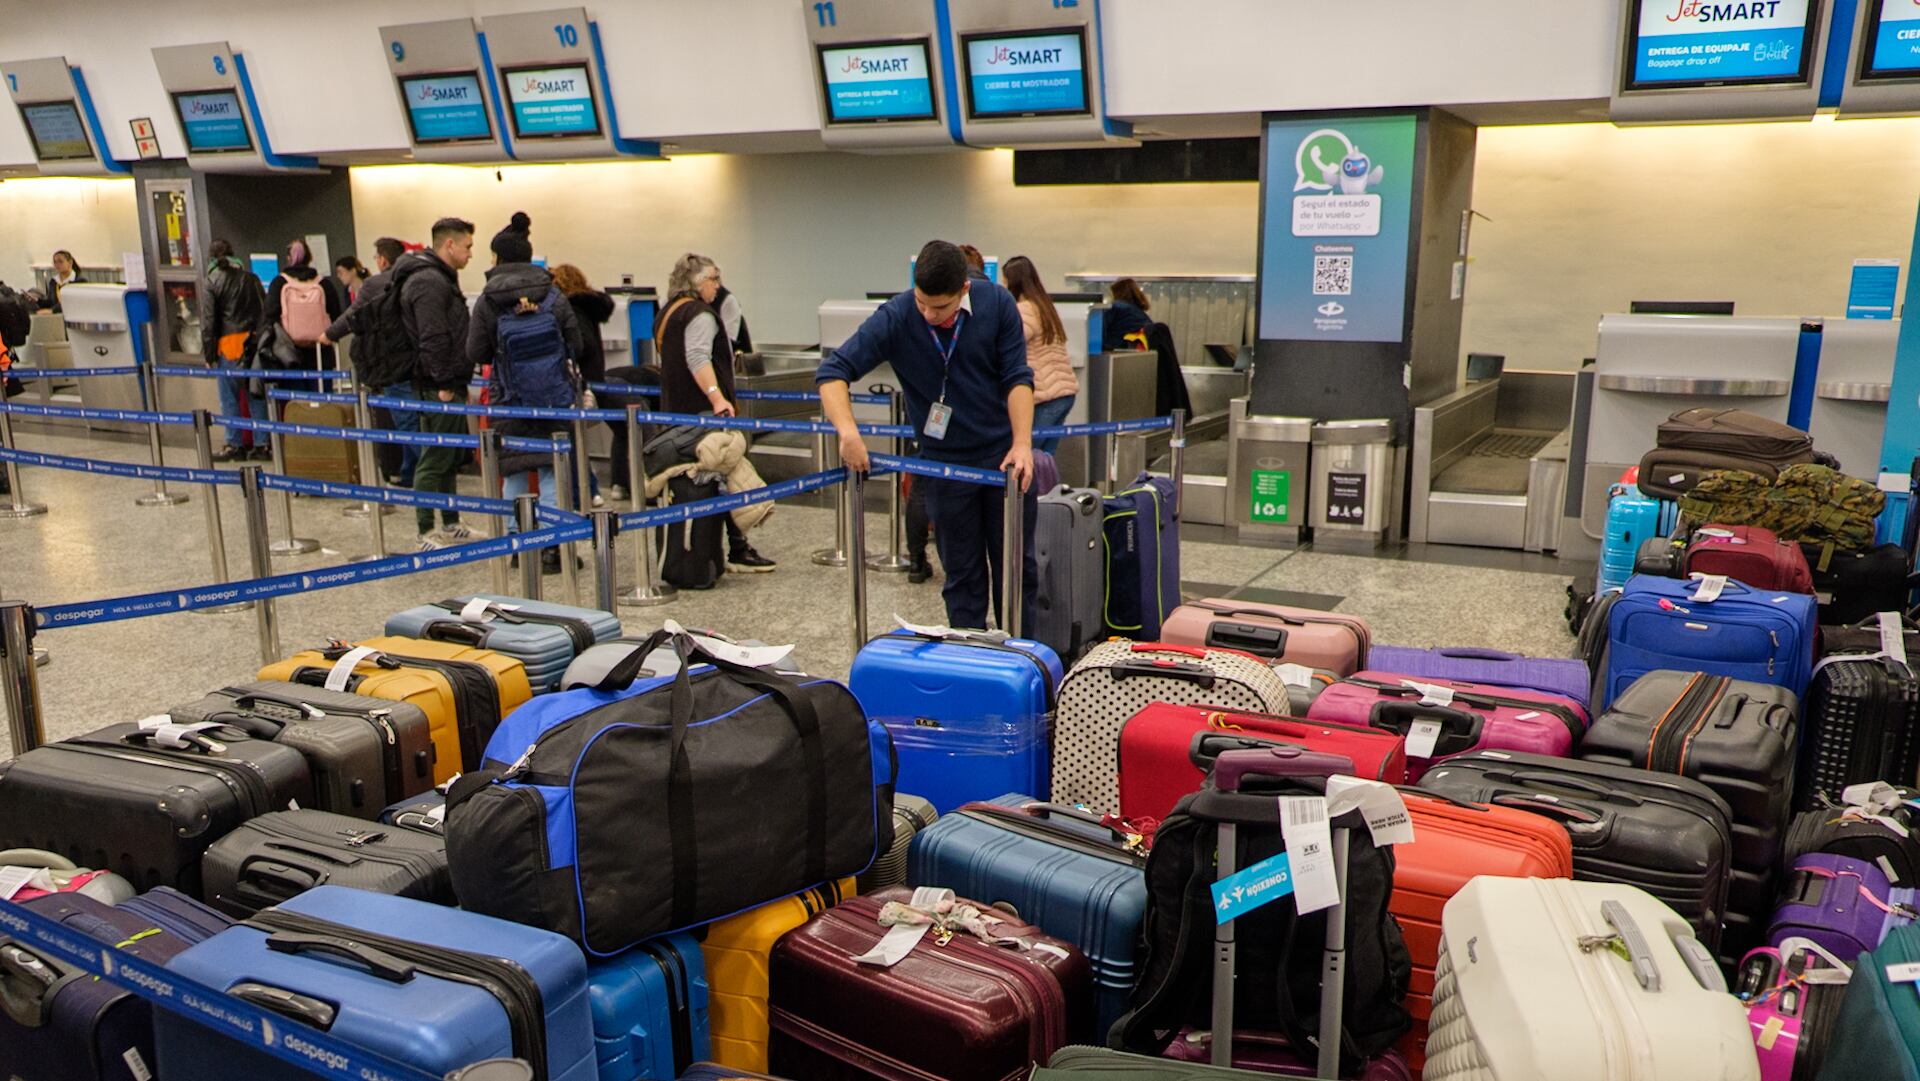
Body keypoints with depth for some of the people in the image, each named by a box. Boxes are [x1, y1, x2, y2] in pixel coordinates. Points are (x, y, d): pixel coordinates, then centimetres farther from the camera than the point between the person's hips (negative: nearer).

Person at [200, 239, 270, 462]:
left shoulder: (212, 283, -3)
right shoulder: (250, 278, 9)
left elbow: (207, 322, -4)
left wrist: (208, 354, 0)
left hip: (229, 344, -4)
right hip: (254, 342, 4)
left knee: (230, 398, 3)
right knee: (256, 395, 7)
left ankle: (236, 445, 4)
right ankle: (261, 444, 6)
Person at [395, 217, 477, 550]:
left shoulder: (441, 278, 19)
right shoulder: (428, 282, -16)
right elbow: (432, 338, -23)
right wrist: (443, 383, -21)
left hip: (449, 385, 11)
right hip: (438, 388, -11)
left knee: (452, 458, 17)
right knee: (435, 460, -5)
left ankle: (452, 525, 26)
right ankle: (427, 533, 0)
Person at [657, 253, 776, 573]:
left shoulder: (666, 315, 17)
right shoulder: (700, 315, -13)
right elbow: (697, 358, -27)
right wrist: (717, 396, -35)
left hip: (675, 409, 10)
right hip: (704, 411, -10)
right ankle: (738, 549, -4)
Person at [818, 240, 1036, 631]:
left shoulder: (997, 303, -12)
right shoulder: (895, 318, -15)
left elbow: (1017, 377, -9)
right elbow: (831, 372, -15)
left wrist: (1022, 444, -20)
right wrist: (848, 432, -30)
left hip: (1004, 456, 1)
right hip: (945, 463, 0)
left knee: (1017, 568, 9)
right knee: (962, 575, 8)